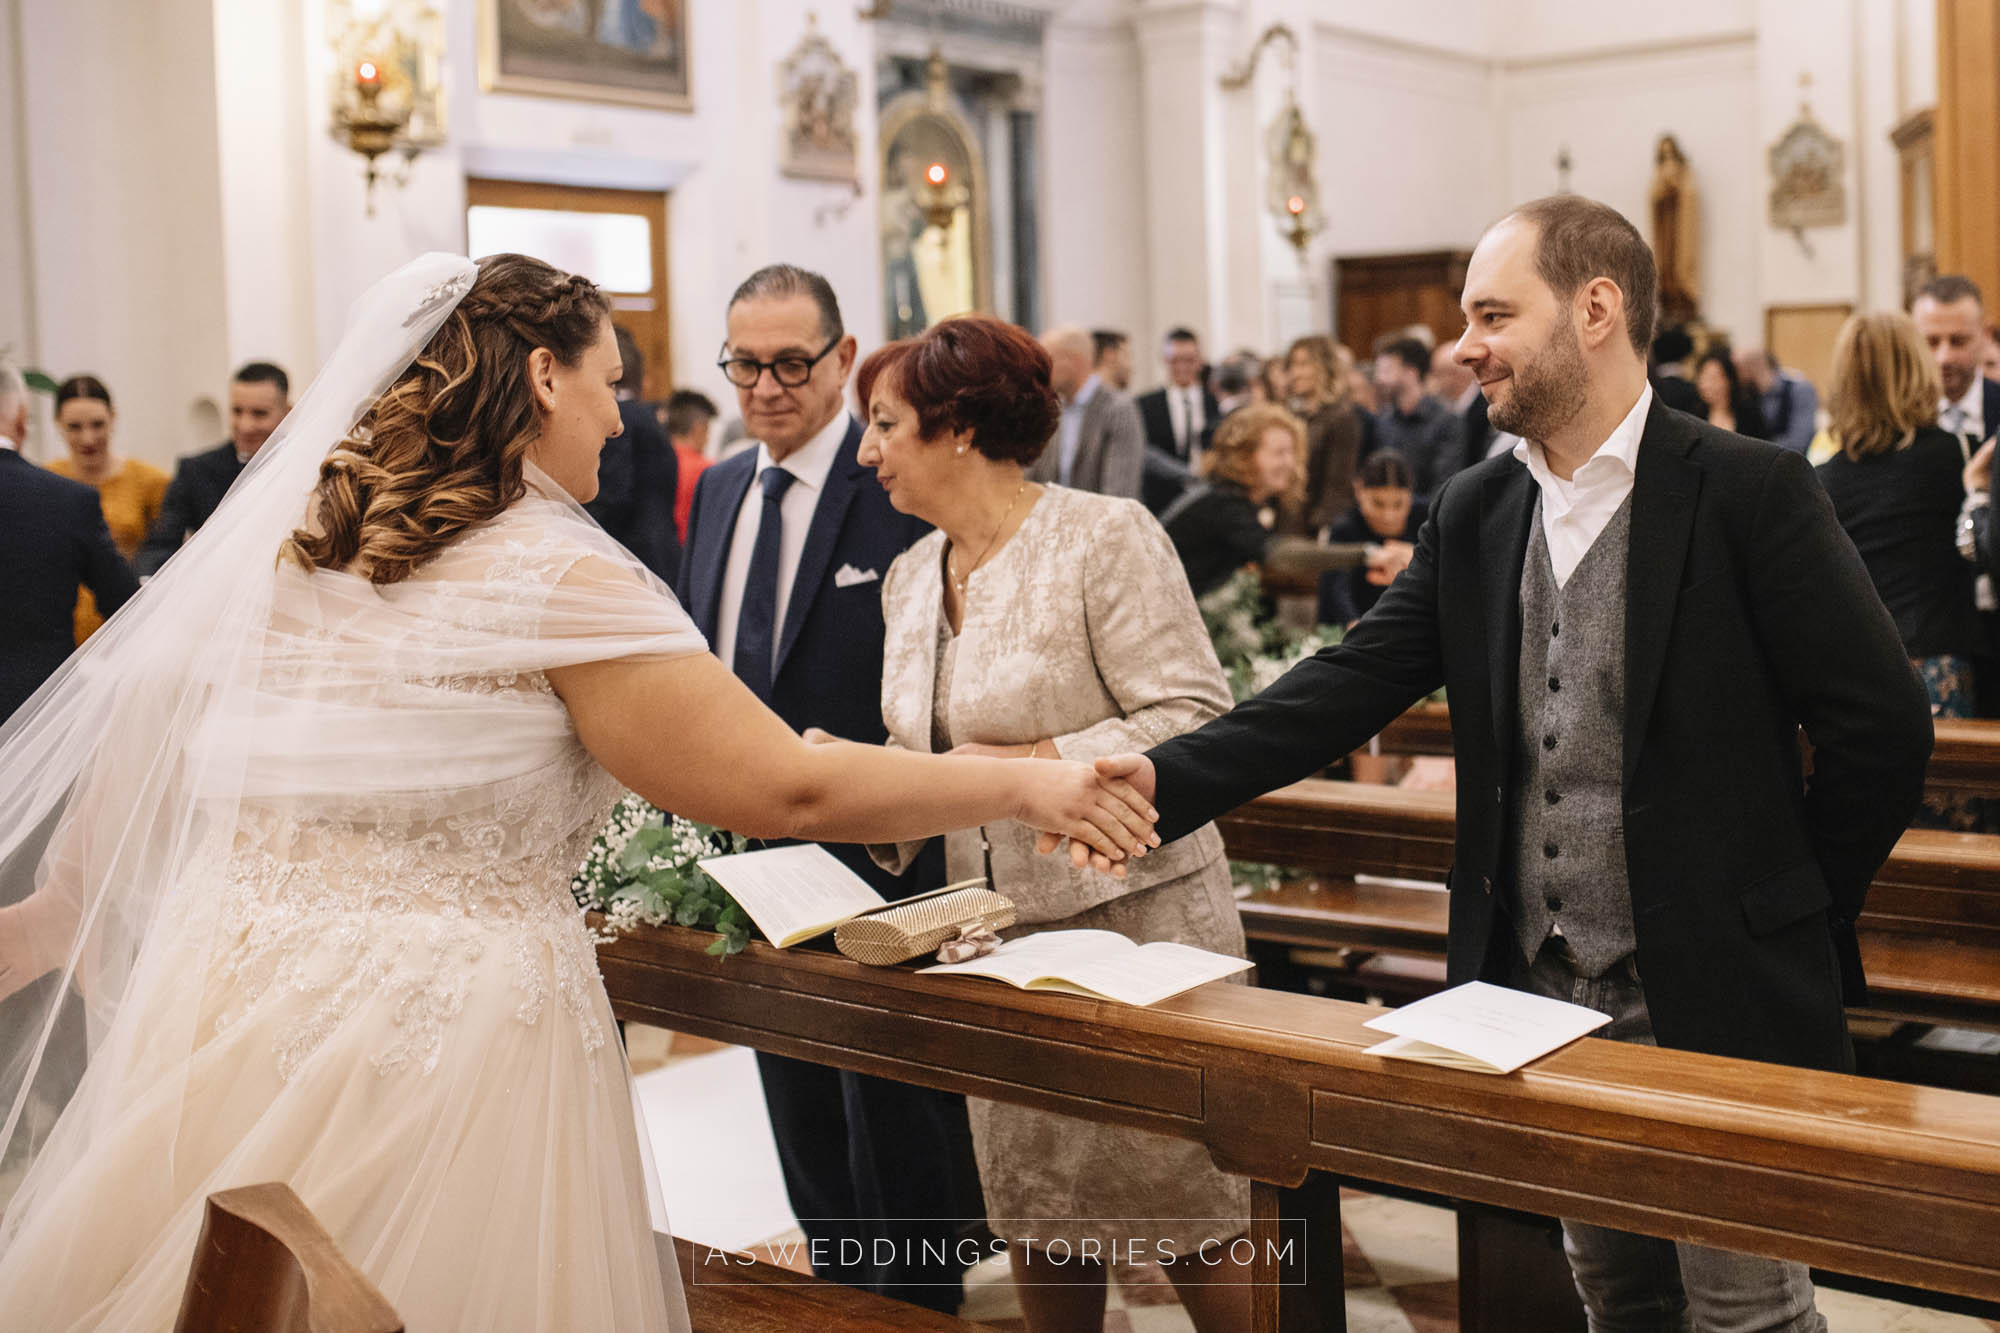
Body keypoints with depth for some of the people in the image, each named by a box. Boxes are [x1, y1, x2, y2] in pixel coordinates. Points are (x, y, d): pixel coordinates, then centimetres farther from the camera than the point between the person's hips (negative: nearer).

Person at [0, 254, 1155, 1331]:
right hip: (448, 1030, -6)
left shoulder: (270, 540, 5)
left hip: (227, 999, 6)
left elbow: (136, 735, 15)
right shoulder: (560, 576, -13)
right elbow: (787, 789, -16)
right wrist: (1026, 786, -6)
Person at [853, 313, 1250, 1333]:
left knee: (1185, 1216, 1)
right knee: (1035, 1217, 13)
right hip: (996, 932, 7)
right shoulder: (911, 576, 12)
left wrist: (1028, 765, -20)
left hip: (1131, 915, -6)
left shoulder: (1104, 537, -11)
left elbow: (1197, 720, -16)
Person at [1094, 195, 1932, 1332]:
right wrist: (1171, 777, -13)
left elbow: (1883, 727, -10)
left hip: (1716, 1004, -5)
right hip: (1541, 998, 5)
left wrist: (1800, 920, -4)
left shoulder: (1751, 492, -11)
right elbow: (1351, 683, -1)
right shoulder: (1474, 516, 5)